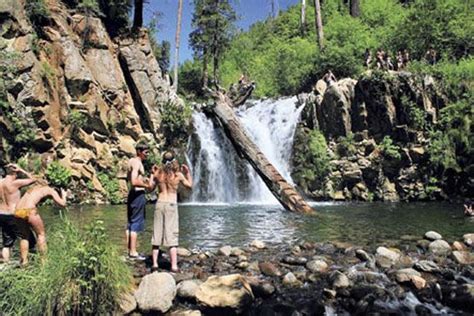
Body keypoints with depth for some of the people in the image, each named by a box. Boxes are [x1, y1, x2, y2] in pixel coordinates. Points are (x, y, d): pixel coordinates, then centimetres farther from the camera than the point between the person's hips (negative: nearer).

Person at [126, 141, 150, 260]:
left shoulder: (131, 161, 14)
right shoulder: (137, 162, -15)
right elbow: (134, 181, -25)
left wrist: (143, 179, 17)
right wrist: (146, 185, -13)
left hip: (132, 193, 10)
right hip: (138, 194, -10)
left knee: (130, 224, 13)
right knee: (136, 224, -5)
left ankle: (130, 250, 21)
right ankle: (133, 253, 0)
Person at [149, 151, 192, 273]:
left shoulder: (158, 173, 1)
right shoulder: (178, 175, -5)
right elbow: (190, 185, 9)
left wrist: (152, 174, 22)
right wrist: (187, 172, 19)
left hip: (160, 203, 3)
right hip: (171, 205, -3)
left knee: (157, 235, 10)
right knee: (172, 236, 1)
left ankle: (154, 264, 13)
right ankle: (174, 266, 1)